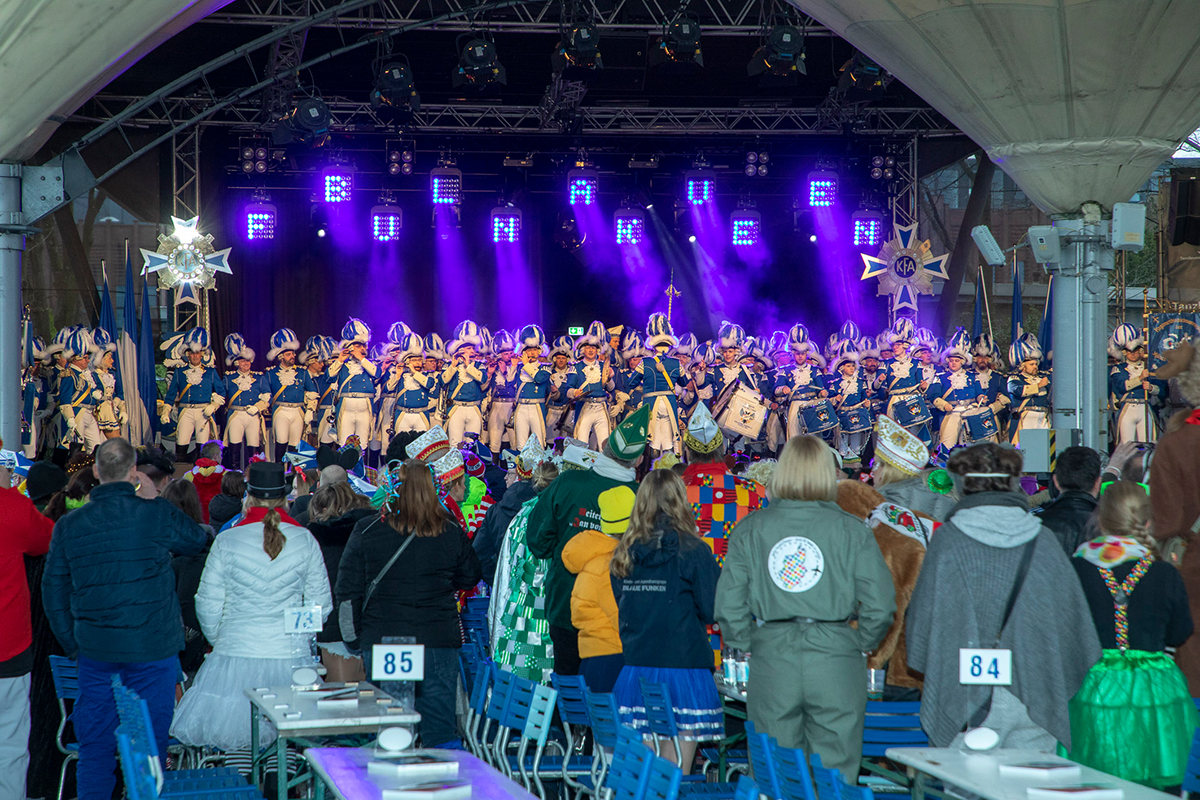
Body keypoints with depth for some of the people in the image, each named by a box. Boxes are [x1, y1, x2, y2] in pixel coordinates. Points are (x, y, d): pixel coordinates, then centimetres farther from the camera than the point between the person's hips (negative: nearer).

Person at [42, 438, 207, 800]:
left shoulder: (68, 525, -1)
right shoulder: (157, 515, -11)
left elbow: (53, 592, 7)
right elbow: (197, 539, 9)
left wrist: (72, 644, 17)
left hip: (95, 648, 3)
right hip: (151, 647, -3)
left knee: (95, 742, 11)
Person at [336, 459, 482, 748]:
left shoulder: (367, 531, -5)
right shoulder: (452, 533, -2)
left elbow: (349, 590, -1)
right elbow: (470, 578, 13)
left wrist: (353, 637, 9)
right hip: (438, 640, 1)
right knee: (440, 723, 5)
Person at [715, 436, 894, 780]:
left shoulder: (751, 529, 1)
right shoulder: (852, 531, -2)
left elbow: (728, 604, 0)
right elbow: (880, 604, -6)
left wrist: (749, 647, 12)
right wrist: (860, 646, 9)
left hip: (771, 661, 1)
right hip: (836, 659, -1)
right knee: (836, 774, 6)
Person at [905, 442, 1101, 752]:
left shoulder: (947, 540, -4)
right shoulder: (1043, 540, 2)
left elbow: (922, 619, 1)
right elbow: (1074, 616, 7)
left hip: (966, 700, -2)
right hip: (1034, 701, 2)